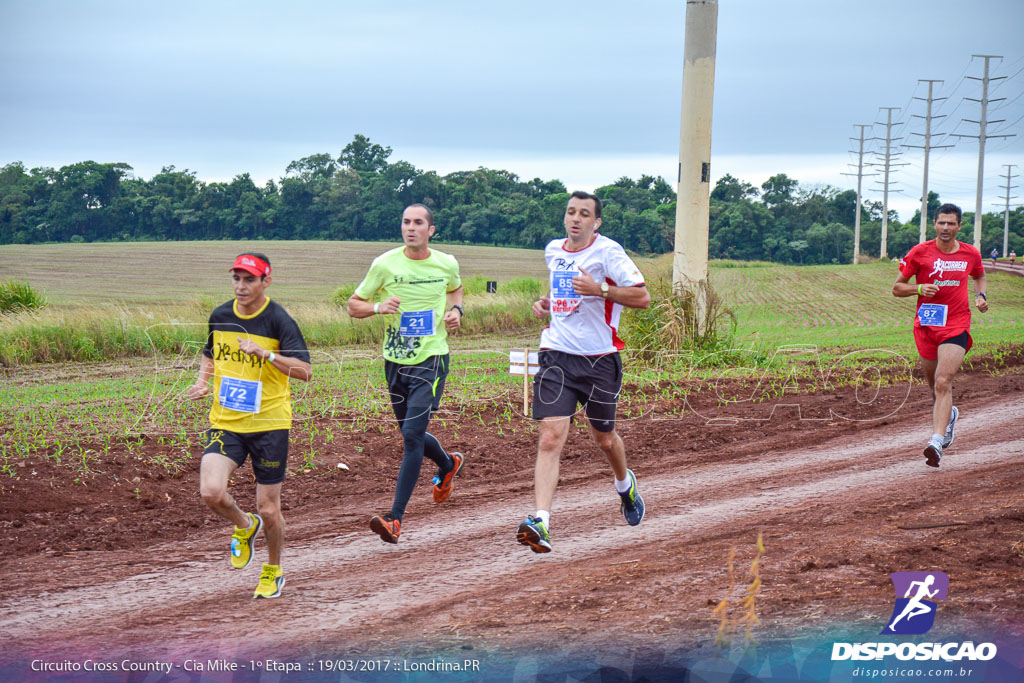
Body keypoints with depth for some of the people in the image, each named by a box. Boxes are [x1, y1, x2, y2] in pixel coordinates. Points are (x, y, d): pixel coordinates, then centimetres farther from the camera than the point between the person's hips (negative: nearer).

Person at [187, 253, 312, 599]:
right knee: (211, 492, -20)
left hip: (269, 424, -3)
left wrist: (264, 353, -29)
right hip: (225, 423, 3)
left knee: (268, 510, 2)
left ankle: (273, 572, 31)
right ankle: (244, 526, 15)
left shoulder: (279, 321, -10)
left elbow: (305, 370, -18)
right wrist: (202, 381, 3)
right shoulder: (220, 316, 5)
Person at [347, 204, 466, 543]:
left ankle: (395, 518, -13)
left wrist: (456, 310, 4)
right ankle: (449, 464, 49)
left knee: (412, 434, -14)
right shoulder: (385, 264, -4)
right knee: (411, 435, 15)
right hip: (395, 360, 3)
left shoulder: (447, 264, 1)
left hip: (431, 359, -2)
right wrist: (378, 307, -18)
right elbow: (353, 305, 3)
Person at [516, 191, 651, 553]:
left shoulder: (608, 252, -9)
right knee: (551, 438, -13)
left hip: (599, 358, -3)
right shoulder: (553, 251, 10)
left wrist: (599, 289, -24)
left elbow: (642, 297, -13)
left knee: (603, 437, 15)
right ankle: (540, 522, -22)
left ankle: (625, 484, 49)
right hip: (557, 355, 3)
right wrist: (546, 303, 10)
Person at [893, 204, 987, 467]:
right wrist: (919, 288, -16)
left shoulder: (970, 254, 5)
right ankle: (949, 415, 45)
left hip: (957, 325, -1)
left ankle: (936, 442, -26)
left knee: (943, 383, -18)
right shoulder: (920, 252, -1)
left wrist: (981, 295, 7)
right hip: (926, 325, 1)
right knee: (936, 386, 12)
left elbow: (980, 276, 28)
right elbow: (896, 288, 3)